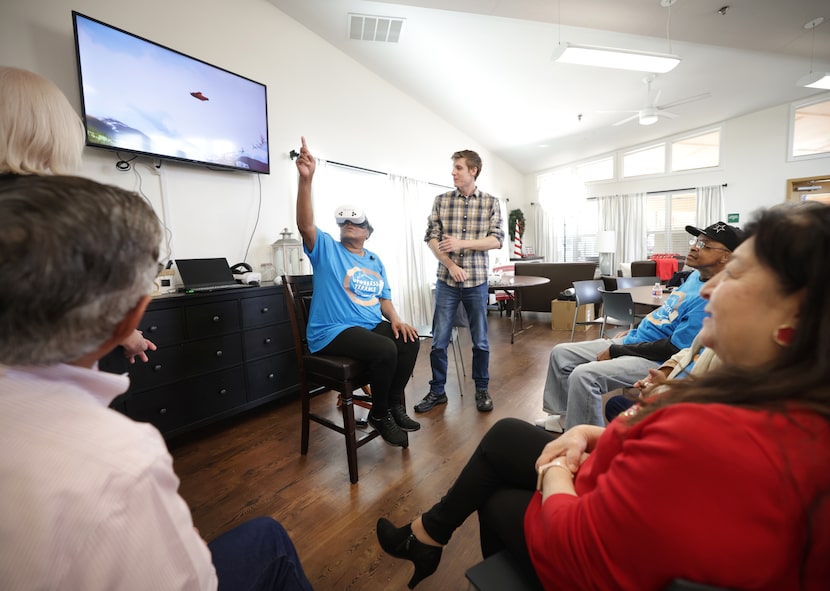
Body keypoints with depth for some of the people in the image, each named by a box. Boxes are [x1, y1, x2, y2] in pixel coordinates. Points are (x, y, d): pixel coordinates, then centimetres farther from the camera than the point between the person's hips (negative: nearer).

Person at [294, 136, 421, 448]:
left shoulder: (375, 262, 16)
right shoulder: (327, 248, 0)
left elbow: (383, 298, 17)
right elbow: (305, 224, -19)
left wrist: (395, 319, -5)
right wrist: (306, 178, -32)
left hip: (372, 326, 6)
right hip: (333, 331, -6)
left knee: (409, 340, -17)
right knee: (385, 350, -30)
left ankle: (395, 404, 3)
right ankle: (379, 414, -4)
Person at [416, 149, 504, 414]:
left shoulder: (491, 202, 4)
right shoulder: (441, 200, 5)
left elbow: (497, 240, -3)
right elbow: (432, 238, 1)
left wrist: (462, 243, -14)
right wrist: (451, 265, -13)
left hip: (477, 282, 0)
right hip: (446, 280, 1)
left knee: (480, 340, 10)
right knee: (439, 340, 4)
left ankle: (482, 389, 28)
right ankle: (437, 391, 21)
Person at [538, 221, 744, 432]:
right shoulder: (696, 275, 10)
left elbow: (674, 348, -23)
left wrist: (616, 351, -18)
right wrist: (630, 331, 14)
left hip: (656, 361, -10)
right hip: (632, 341, 10)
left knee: (583, 375, -32)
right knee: (561, 353, 6)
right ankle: (564, 415, 21)